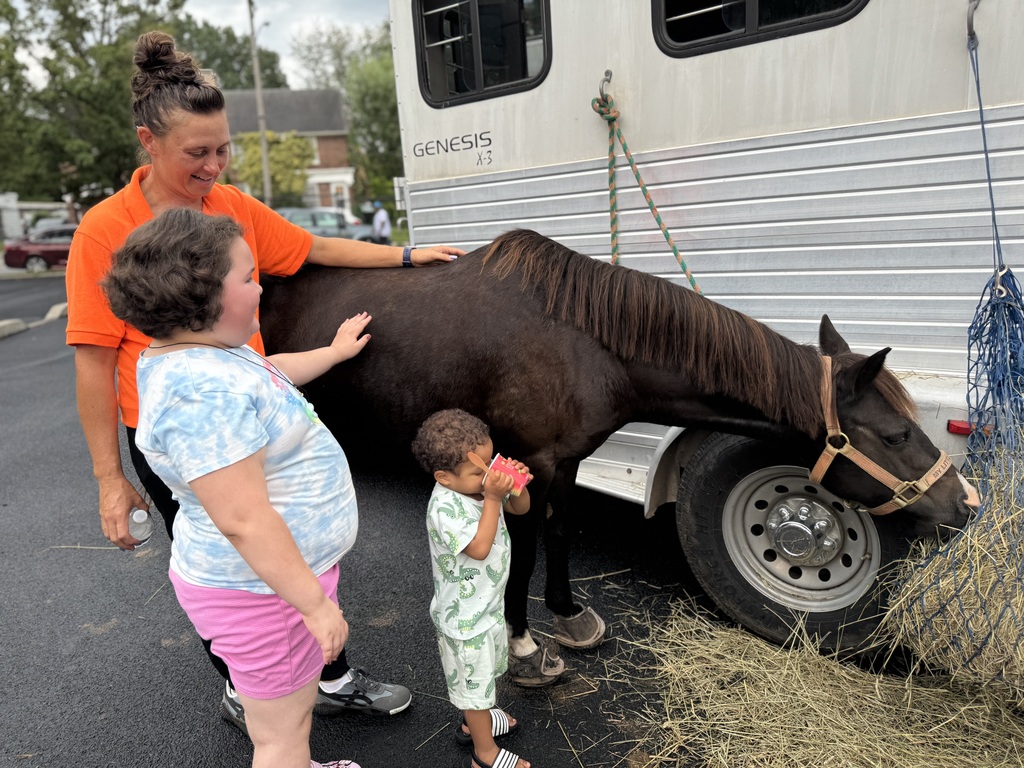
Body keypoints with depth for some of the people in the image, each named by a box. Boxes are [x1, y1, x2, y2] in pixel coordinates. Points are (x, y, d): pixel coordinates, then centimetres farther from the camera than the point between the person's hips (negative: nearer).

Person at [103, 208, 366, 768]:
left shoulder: (208, 348, 2)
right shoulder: (202, 392, -31)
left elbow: (269, 374, 25)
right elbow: (244, 521, -31)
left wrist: (334, 351, 37)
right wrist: (316, 605, -24)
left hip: (274, 567, 10)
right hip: (263, 588, -10)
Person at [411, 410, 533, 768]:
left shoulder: (481, 483, -9)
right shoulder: (445, 508, -32)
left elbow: (521, 508, 1)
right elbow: (479, 547, -37)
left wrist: (517, 484, -19)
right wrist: (492, 499, -38)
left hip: (489, 602, 8)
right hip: (465, 617, -8)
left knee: (486, 671, 30)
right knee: (474, 681, 14)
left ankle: (475, 721, 55)